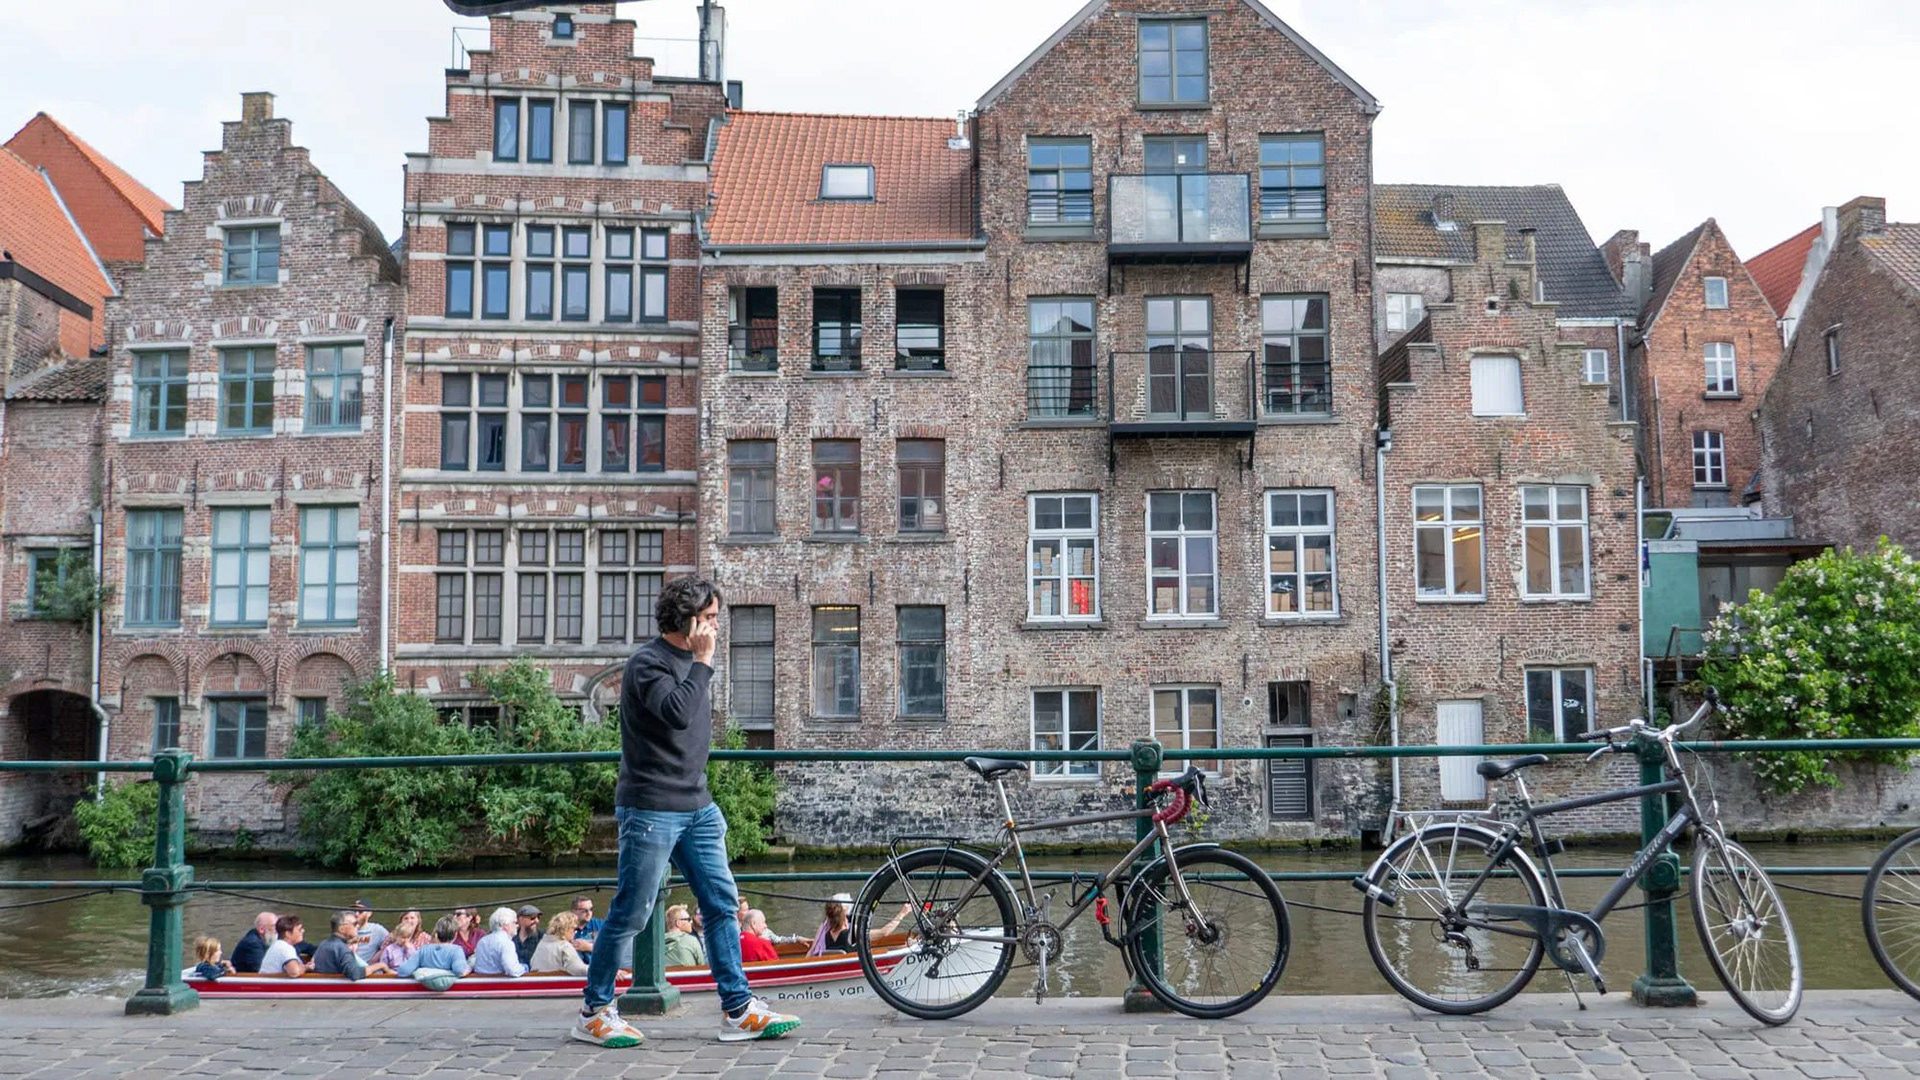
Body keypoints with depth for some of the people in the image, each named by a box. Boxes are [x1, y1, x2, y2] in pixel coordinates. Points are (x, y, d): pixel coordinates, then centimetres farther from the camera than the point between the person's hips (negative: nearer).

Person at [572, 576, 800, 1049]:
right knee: (631, 913, -1)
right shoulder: (648, 663, -11)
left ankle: (738, 1009, 9)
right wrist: (703, 662, -19)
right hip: (650, 810, -8)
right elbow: (677, 712, -30)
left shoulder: (691, 663, 15)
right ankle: (595, 1012, 12)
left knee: (722, 903, 5)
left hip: (696, 808, 8)